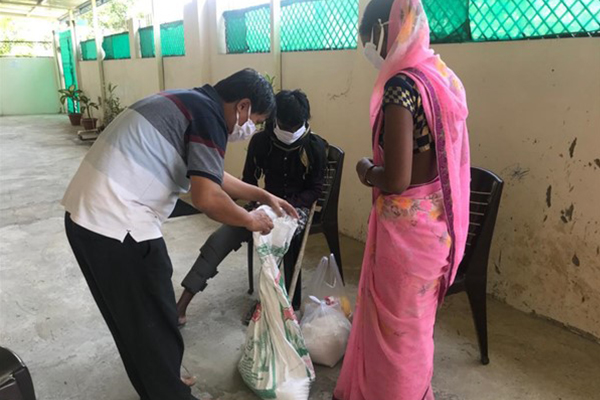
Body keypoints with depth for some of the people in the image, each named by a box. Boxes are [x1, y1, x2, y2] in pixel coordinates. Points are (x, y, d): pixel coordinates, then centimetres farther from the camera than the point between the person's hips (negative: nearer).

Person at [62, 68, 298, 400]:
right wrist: (250, 220, -3)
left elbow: (209, 176, 26)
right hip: (117, 226, -10)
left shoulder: (189, 103, 18)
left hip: (86, 214, 10)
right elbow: (206, 197, -21)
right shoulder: (209, 115, -12)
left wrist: (263, 195, 27)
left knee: (132, 320, 23)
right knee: (154, 323, 8)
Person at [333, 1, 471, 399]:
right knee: (413, 317, 25)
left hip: (406, 226, -9)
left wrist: (366, 171, -7)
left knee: (396, 322, 12)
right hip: (436, 220, 9)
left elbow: (396, 178, -27)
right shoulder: (442, 75, 6)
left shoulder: (401, 84, -22)